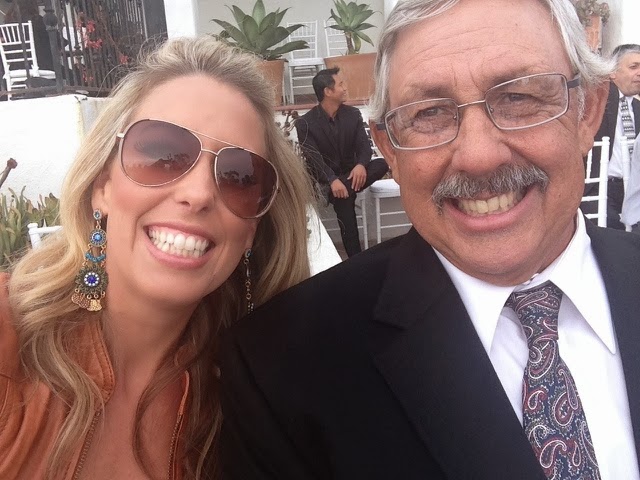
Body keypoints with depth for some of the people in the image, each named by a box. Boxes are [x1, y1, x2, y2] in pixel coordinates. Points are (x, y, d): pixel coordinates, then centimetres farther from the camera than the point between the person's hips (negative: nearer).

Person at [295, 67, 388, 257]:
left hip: (351, 172, 4)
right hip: (326, 180, -3)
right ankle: (356, 258, -29)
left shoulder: (353, 114, 4)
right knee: (343, 198, -35)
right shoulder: (305, 123, -9)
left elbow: (364, 145, -5)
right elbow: (313, 158, -18)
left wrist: (361, 165, -29)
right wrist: (332, 180, -35)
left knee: (382, 164, -25)